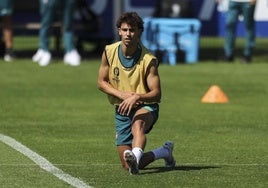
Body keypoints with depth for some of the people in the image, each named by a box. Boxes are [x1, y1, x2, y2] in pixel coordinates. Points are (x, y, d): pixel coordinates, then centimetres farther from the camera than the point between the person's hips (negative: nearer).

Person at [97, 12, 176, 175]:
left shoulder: (149, 60, -16)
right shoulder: (109, 52, -6)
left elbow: (157, 94, -17)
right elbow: (101, 82, 3)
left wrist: (137, 97, -37)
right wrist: (122, 94, -15)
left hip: (145, 107, -4)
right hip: (121, 110, 4)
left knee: (137, 126, -43)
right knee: (128, 166, -1)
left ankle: (136, 156, -68)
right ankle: (165, 152, 22)